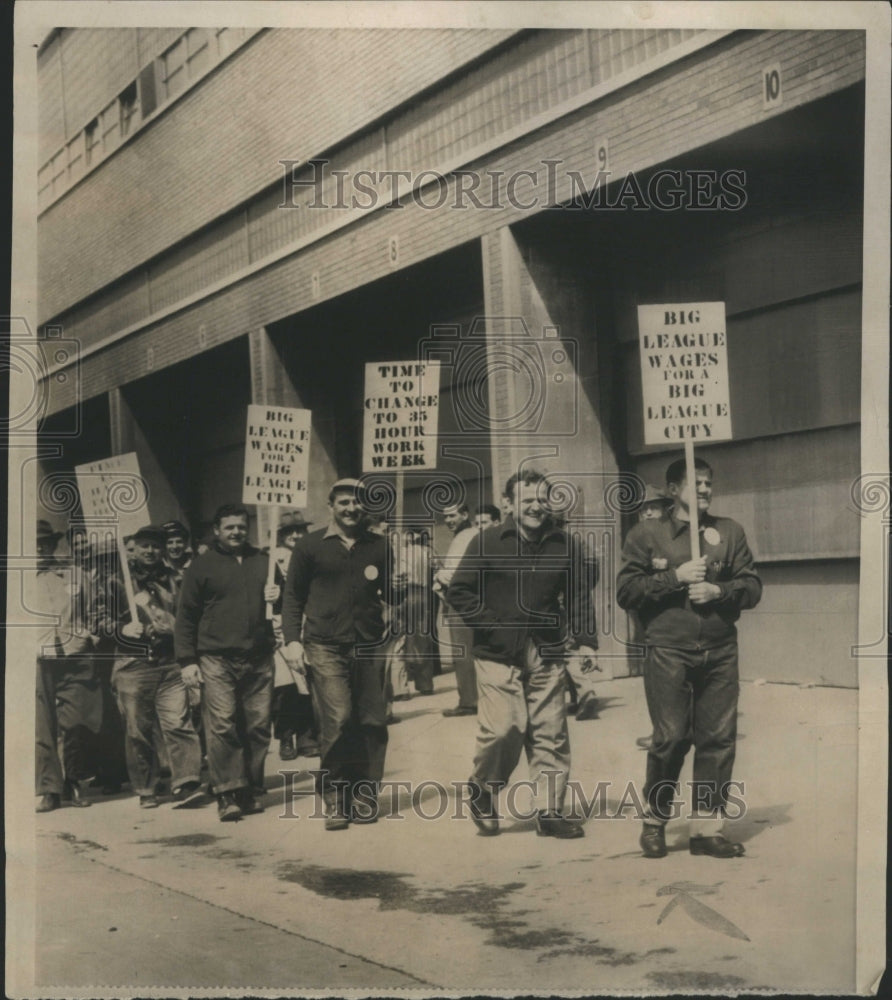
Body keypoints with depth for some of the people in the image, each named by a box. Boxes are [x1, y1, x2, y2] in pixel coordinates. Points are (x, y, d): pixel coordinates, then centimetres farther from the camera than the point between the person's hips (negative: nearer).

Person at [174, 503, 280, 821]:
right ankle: (227, 794, -6)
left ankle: (252, 790, 14)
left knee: (258, 726, 2)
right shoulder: (202, 565, 7)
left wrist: (278, 597, 3)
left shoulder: (262, 562, 17)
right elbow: (185, 616, 5)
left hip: (258, 658, 3)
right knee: (222, 725, -11)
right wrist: (187, 660, -3)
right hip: (217, 659, -3)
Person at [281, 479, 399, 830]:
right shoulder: (310, 546, 6)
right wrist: (292, 639, -1)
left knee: (372, 723, 0)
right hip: (325, 646, -3)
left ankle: (363, 796, 15)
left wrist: (396, 590, -2)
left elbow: (389, 593, 20)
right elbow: (293, 596, 8)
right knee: (338, 720, -12)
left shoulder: (378, 546, 12)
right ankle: (335, 799, 3)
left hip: (369, 646, 3)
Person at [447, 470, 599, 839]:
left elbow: (580, 597, 12)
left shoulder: (565, 545, 7)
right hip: (498, 656, -3)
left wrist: (585, 640, 2)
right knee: (504, 728, -11)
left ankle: (549, 811, 13)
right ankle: (481, 789, 16)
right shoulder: (489, 542, -1)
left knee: (550, 734, 3)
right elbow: (459, 592, 1)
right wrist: (490, 625, -7)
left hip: (547, 655, 3)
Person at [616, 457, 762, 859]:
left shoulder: (729, 532, 13)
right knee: (670, 738, -4)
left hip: (720, 652, 3)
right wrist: (675, 577, -10)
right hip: (668, 653, -3)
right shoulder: (647, 534, 5)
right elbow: (626, 591, -2)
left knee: (718, 739, 1)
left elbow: (752, 586, 10)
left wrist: (718, 590, -8)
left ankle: (707, 826, 12)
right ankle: (655, 820, 15)